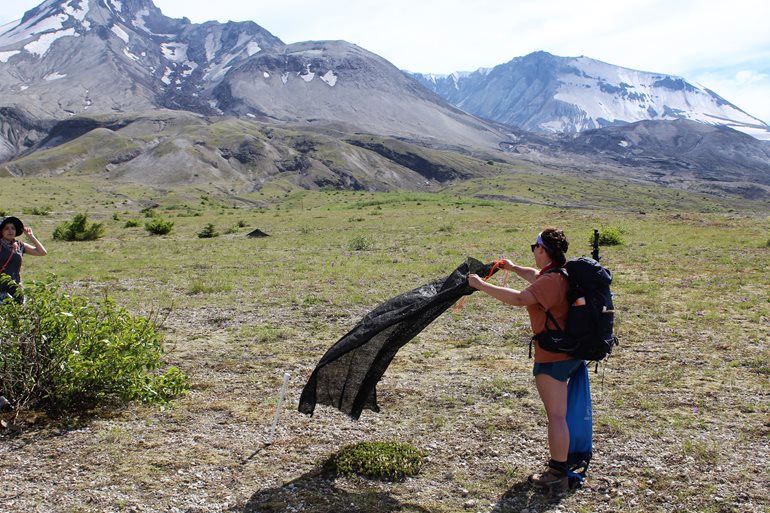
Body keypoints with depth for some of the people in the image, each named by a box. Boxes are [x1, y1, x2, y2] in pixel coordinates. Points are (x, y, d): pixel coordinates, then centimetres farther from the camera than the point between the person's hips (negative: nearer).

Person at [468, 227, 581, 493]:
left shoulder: (550, 280, -21)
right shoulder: (562, 274, 12)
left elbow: (519, 298, -34)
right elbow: (536, 276, 33)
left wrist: (481, 285, -28)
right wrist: (513, 268, 47)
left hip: (553, 356, -11)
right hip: (571, 351, 11)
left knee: (556, 415, -6)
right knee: (558, 413, 21)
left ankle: (557, 475, 0)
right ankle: (561, 463, 32)